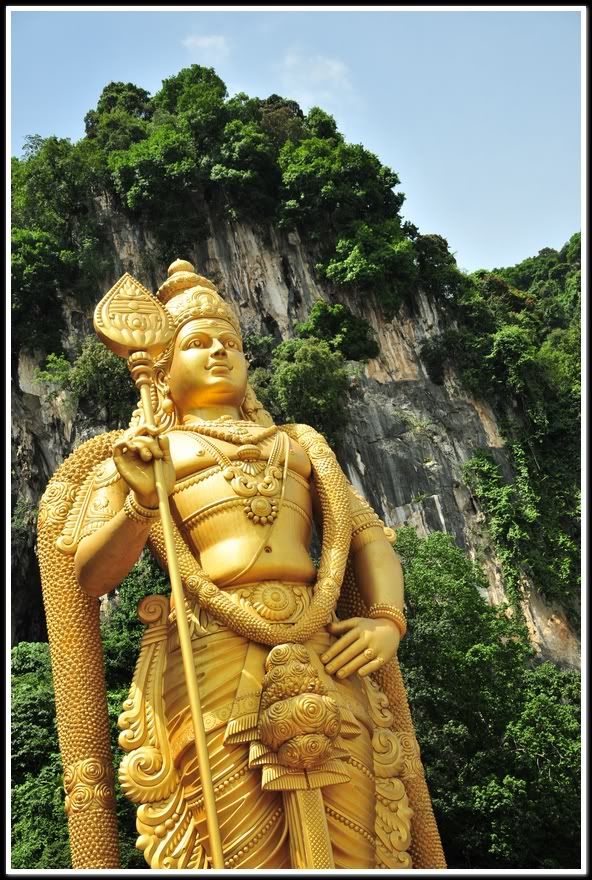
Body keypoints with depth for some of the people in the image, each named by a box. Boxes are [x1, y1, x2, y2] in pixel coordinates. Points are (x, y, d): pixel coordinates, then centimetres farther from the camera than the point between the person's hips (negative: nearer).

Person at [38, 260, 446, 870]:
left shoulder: (299, 444, 25)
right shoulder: (136, 455, 16)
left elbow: (369, 535, 18)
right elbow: (90, 577, 5)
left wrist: (387, 620, -1)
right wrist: (141, 505, -14)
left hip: (324, 659, 3)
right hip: (210, 664, -2)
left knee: (349, 851, 1)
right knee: (242, 855, -4)